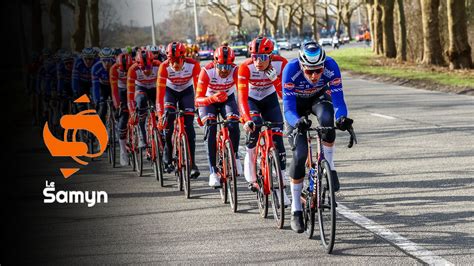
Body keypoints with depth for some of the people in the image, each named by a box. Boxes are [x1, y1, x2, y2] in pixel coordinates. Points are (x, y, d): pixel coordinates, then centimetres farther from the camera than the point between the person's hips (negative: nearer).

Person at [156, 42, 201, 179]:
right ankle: (167, 158, -5)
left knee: (188, 125, -11)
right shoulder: (164, 67, -33)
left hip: (186, 91, 0)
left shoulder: (193, 65, -32)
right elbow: (160, 93, -33)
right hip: (170, 90, 0)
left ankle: (192, 163, -6)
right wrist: (160, 115, -39)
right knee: (168, 119, -21)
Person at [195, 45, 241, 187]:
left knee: (233, 124, -25)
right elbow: (198, 100, -35)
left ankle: (234, 156, 3)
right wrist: (213, 98, -55)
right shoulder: (207, 71, -32)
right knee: (211, 128, -25)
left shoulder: (235, 70, -28)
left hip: (228, 98, 1)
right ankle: (213, 171, -21)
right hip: (209, 100, -1)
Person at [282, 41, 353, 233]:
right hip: (296, 103, -1)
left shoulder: (331, 66, -33)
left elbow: (338, 99, -34)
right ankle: (296, 210, -2)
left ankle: (329, 166, -15)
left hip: (319, 97, 1)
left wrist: (341, 118, -55)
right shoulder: (291, 70, -37)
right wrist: (297, 122, -59)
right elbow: (288, 108, -38)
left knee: (326, 118, -36)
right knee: (299, 154, -14)